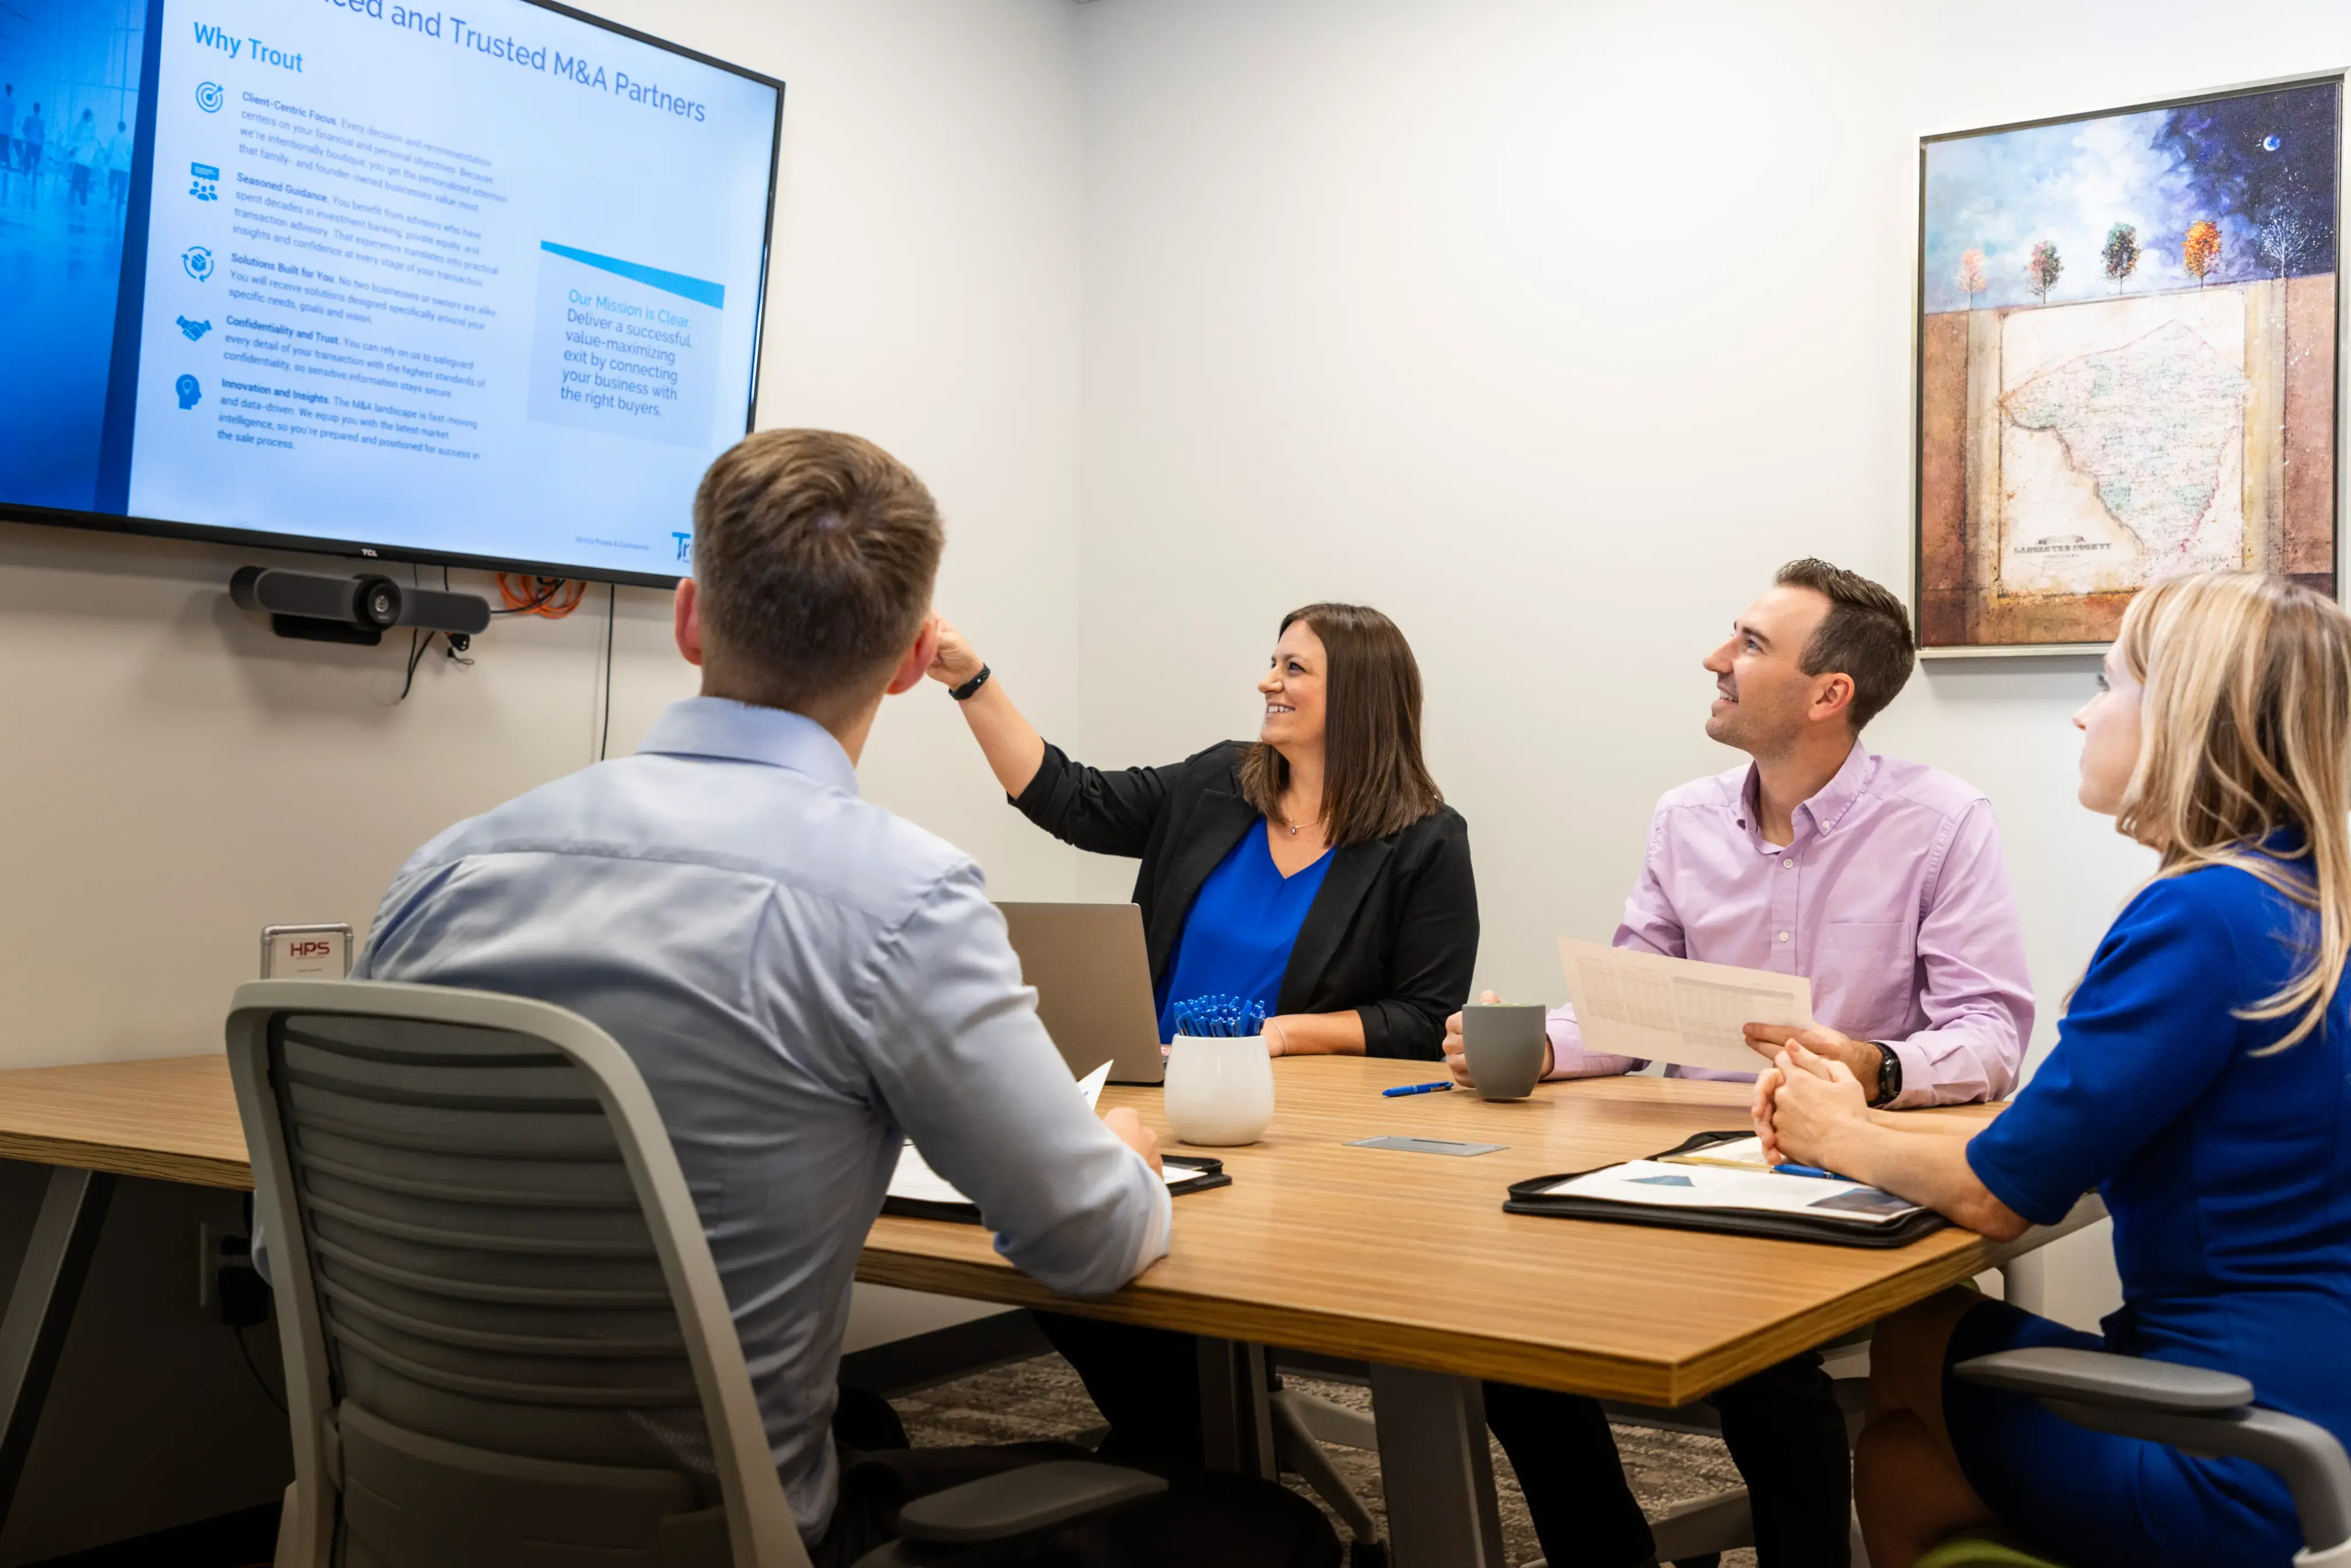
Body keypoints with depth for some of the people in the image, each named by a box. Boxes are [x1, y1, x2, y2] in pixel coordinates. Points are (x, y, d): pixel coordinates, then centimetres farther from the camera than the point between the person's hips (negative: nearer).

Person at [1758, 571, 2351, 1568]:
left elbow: (1999, 1194, -17)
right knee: (1918, 1334, 15)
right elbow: (2063, 1141, 12)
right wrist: (1861, 1118, 7)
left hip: (2236, 1475, -8)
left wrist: (1838, 1137, 1)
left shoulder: (2201, 917, -22)